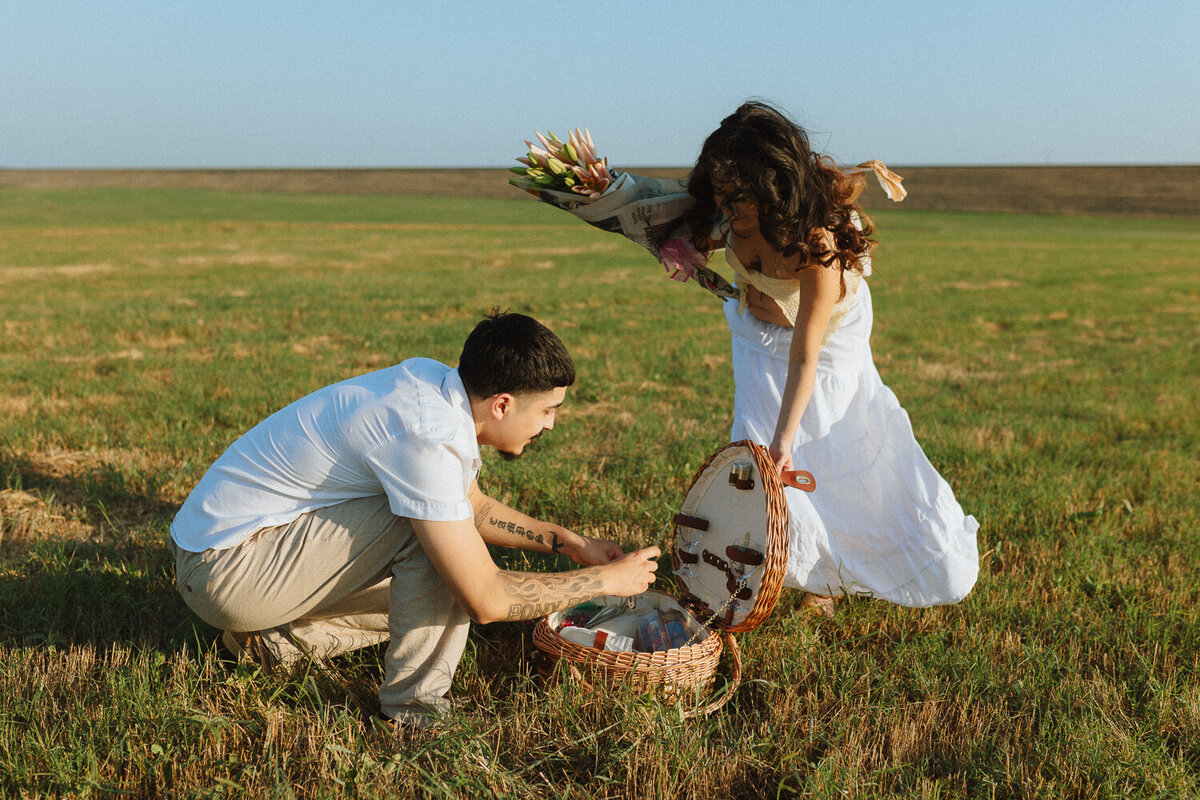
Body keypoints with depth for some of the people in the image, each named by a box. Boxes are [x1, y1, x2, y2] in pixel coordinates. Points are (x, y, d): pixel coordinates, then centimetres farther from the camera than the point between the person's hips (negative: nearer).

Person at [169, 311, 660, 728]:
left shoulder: (436, 386, -1)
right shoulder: (427, 439, -29)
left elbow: (474, 508, 18)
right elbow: (486, 600, -26)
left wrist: (565, 541, 11)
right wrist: (605, 580, -14)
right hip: (225, 569, -9)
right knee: (432, 528, -23)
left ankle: (272, 638, 14)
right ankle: (415, 705, -9)